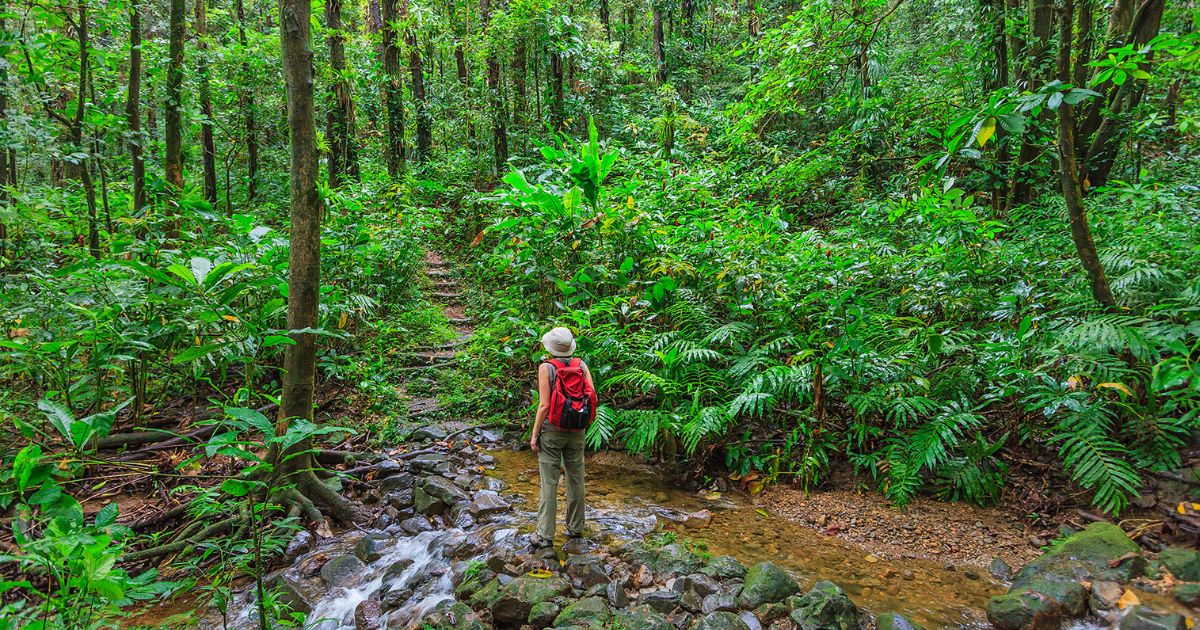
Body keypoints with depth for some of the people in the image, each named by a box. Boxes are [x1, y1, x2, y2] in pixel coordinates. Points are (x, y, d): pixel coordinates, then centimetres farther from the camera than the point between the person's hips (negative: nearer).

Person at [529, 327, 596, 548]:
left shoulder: (546, 368, -13)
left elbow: (544, 405, -16)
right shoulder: (581, 365, -2)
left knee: (549, 483, 2)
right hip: (576, 430, 4)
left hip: (552, 430, -4)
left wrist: (534, 434, -7)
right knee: (576, 480, 15)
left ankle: (545, 535, 6)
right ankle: (575, 527, 26)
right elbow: (593, 397, -4)